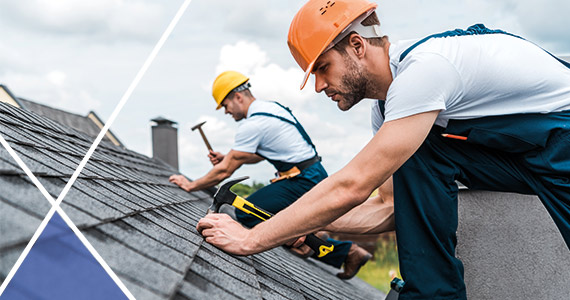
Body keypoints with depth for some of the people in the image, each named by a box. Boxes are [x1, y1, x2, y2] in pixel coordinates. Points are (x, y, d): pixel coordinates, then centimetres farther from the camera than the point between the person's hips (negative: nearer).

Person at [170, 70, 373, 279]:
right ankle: (349, 251, 18)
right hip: (315, 176, 10)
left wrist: (191, 185, 0)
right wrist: (227, 158, 14)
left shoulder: (252, 124, -16)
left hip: (303, 182, -10)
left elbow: (225, 171, -12)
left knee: (245, 213, -11)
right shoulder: (271, 107, 14)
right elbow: (258, 155, 25)